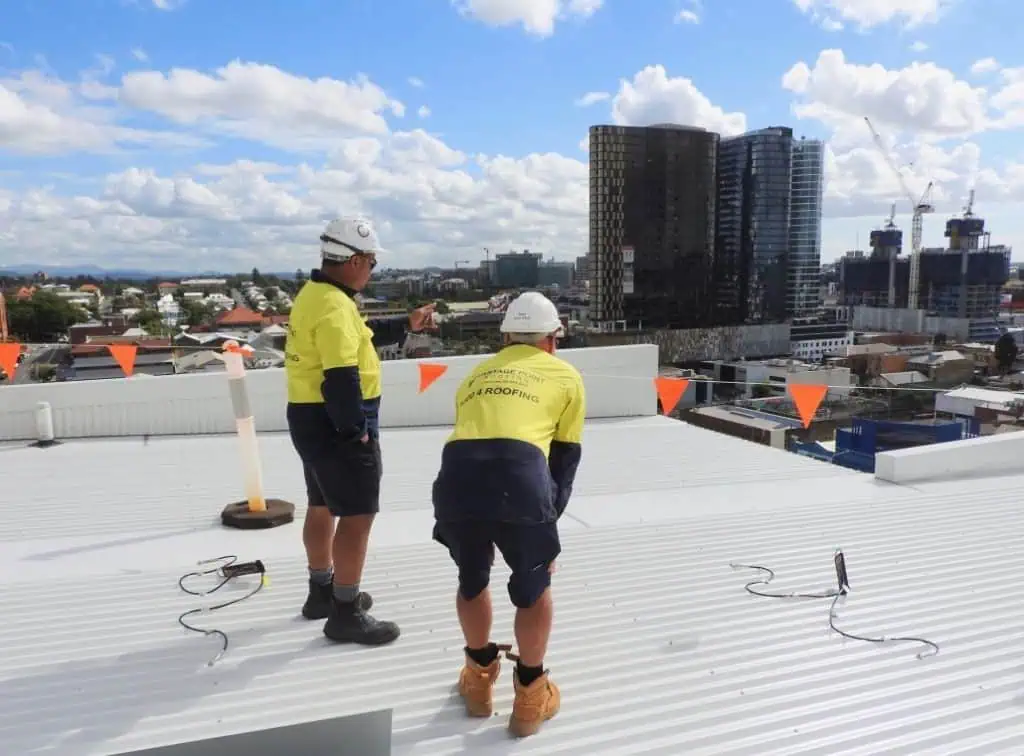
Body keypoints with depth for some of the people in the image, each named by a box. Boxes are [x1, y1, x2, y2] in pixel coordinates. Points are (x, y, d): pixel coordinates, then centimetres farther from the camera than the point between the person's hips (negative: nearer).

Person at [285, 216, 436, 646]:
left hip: (312, 418, 11)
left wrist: (405, 326, 22)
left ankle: (323, 592, 38)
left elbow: (356, 338, 22)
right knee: (357, 515, -1)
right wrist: (356, 430, -19)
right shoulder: (334, 305, -23)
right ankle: (346, 615, 9)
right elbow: (340, 378, -28)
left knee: (323, 507, 21)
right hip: (335, 424, -11)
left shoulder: (314, 293, 10)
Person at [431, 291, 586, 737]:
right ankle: (531, 696, 37)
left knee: (472, 580, 31)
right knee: (534, 588, 24)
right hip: (519, 477, -3)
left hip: (456, 476, 3)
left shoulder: (477, 374, 34)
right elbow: (565, 458, 22)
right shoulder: (566, 376, 24)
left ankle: (480, 680, 47)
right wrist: (549, 517, 31)